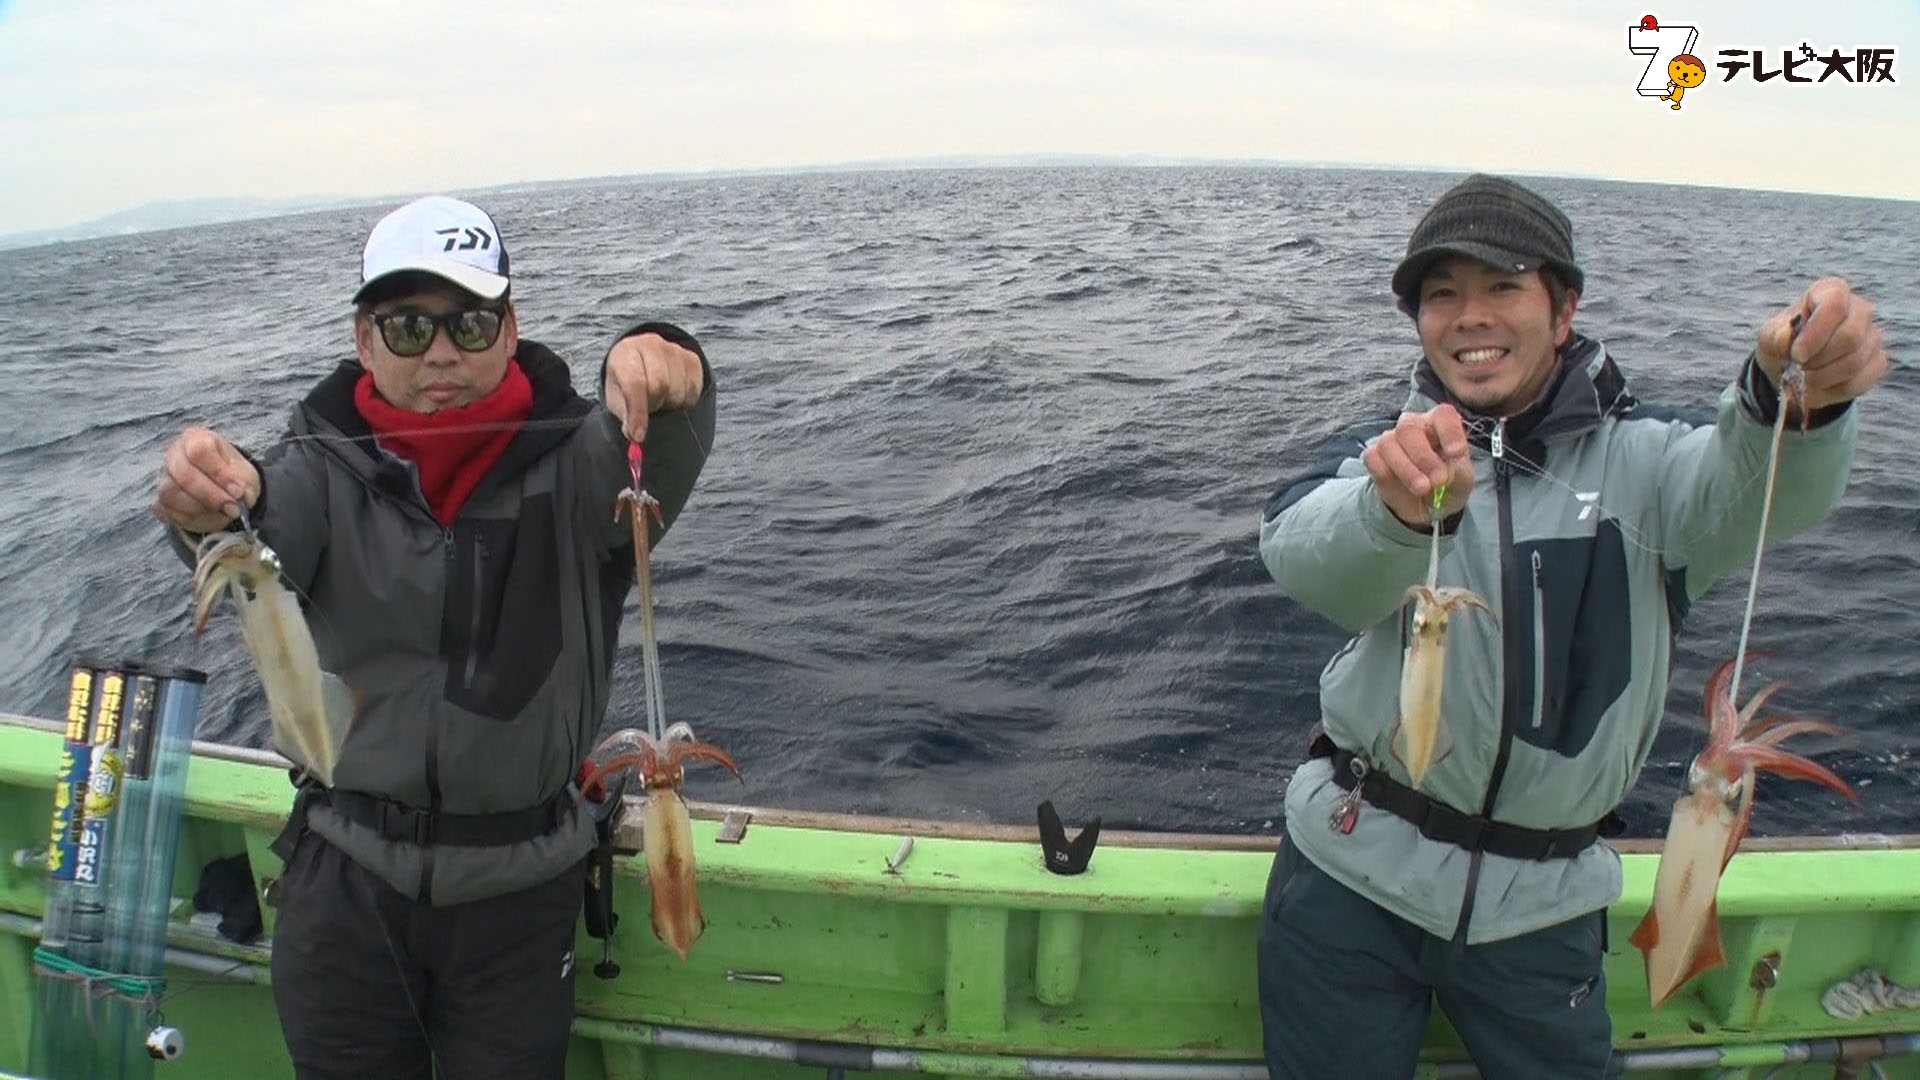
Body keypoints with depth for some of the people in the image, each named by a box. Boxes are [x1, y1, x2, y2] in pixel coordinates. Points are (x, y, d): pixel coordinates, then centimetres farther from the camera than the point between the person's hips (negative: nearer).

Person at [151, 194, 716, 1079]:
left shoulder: (573, 459, -8)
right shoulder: (332, 466, -5)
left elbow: (661, 461, -28)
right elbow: (273, 524, -24)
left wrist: (661, 379, -50)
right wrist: (218, 499, -48)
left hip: (519, 887, -1)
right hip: (345, 881, 1)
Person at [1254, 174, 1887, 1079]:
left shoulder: (1635, 460, 0)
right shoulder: (1387, 451, 0)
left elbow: (1749, 498, -23)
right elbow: (1300, 557, -22)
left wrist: (1799, 397, -45)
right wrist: (1398, 508, -45)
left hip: (1540, 902, 0)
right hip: (1352, 871, 0)